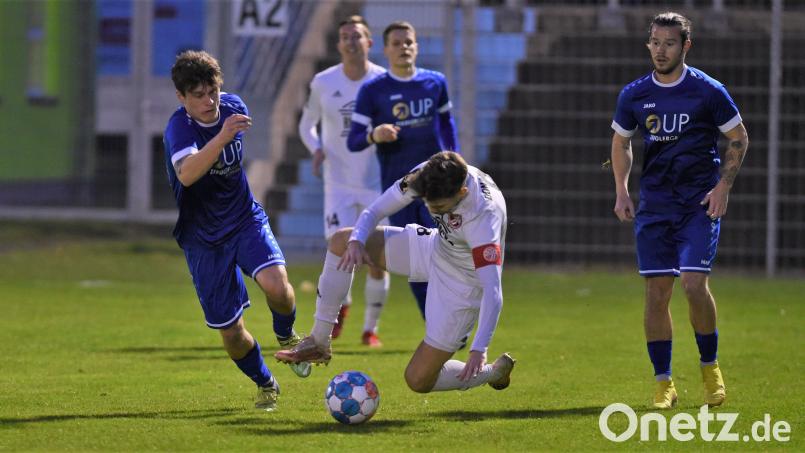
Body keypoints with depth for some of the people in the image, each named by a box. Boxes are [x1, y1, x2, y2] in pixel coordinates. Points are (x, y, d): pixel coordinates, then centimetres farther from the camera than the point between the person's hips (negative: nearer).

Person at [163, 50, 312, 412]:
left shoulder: (233, 107, -4)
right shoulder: (179, 127, -22)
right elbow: (186, 174, -45)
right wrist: (221, 137, -54)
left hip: (246, 219, 3)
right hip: (203, 237, -3)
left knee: (276, 286, -26)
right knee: (231, 334, 0)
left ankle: (286, 335, 9)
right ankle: (264, 384, 30)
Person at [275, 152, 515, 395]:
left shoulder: (484, 217, -39)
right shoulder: (428, 175, -22)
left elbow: (493, 293, -42)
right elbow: (374, 211, -11)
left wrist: (479, 349, -51)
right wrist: (356, 241, -32)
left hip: (463, 285, -6)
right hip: (436, 248, 6)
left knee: (418, 380, -6)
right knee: (341, 242, -6)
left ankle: (495, 372, 20)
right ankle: (319, 342, 2)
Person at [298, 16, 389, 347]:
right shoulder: (323, 83, 0)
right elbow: (307, 124, 13)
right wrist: (316, 149, -8)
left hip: (378, 184, 0)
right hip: (339, 184, 0)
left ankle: (370, 328, 19)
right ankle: (341, 303, 20)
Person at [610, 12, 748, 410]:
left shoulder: (708, 91, -6)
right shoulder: (633, 95, 4)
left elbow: (738, 138, 4)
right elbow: (621, 142, 19)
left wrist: (723, 187, -6)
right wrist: (621, 191, 8)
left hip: (700, 204, -3)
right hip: (654, 205, 3)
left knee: (693, 283, -16)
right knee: (656, 292, -2)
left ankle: (710, 367, 6)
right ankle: (663, 384, 6)